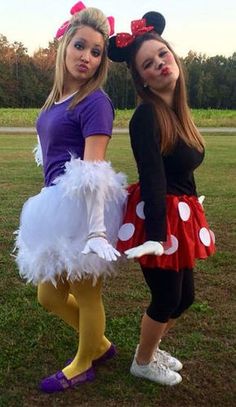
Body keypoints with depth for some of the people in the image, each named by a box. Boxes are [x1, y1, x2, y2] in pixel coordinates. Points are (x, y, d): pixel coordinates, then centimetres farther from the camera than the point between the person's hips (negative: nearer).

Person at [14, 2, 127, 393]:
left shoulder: (95, 101, -13)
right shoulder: (57, 98, 12)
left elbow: (92, 171, -19)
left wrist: (93, 227, -21)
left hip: (83, 210, -9)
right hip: (58, 208, 9)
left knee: (85, 293, 11)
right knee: (50, 295, 19)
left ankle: (84, 364, 35)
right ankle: (100, 345, 40)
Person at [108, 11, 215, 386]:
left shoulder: (177, 110, 7)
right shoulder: (147, 116, -20)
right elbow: (153, 178, -27)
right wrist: (155, 235, -30)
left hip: (179, 216, 9)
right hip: (157, 217, -9)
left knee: (184, 296, 20)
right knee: (167, 298, 8)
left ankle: (150, 348, 44)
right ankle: (143, 363, 34)